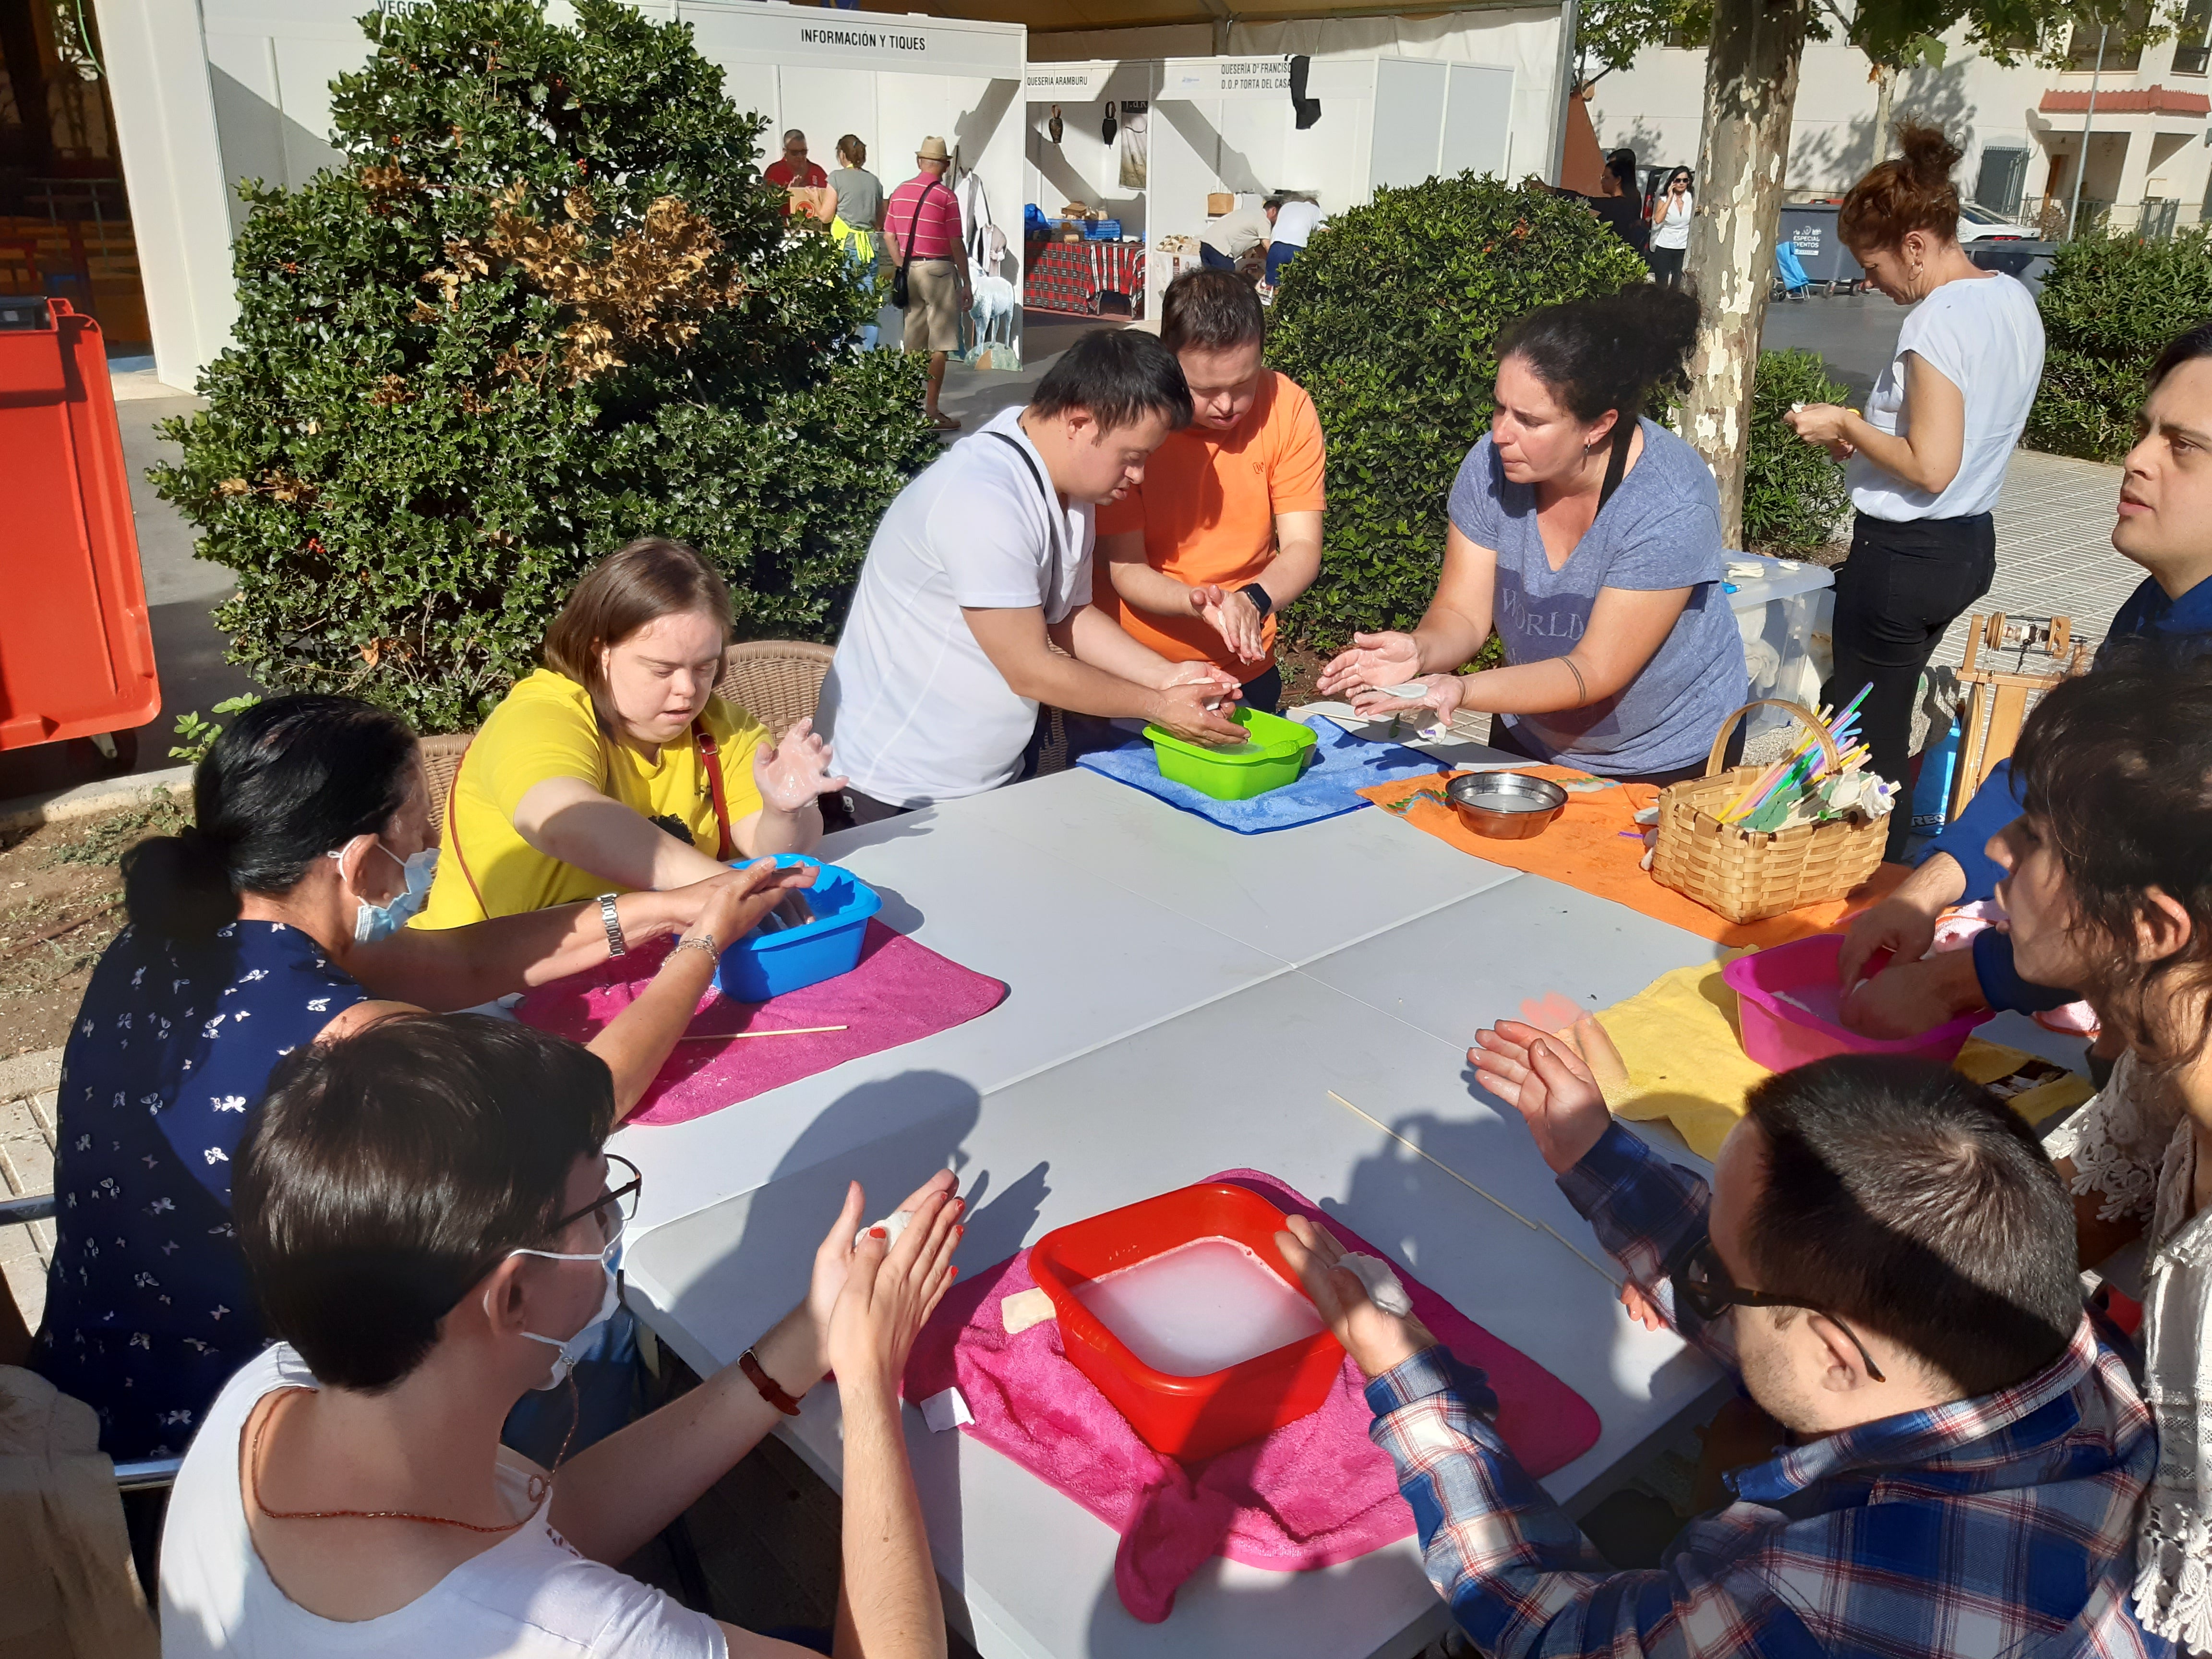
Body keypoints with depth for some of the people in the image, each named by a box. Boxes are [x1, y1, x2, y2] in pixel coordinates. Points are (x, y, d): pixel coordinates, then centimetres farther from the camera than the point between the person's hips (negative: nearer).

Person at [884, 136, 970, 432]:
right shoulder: (946, 196, -9)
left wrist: (902, 268, 16)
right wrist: (967, 284, -3)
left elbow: (889, 236, 11)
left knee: (914, 343, 12)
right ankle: (932, 412, -4)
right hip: (939, 269, -6)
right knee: (940, 346, -3)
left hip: (909, 270, 6)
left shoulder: (900, 192, 9)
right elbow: (956, 245, -9)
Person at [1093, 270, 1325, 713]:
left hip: (1245, 671, 2)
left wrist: (1254, 600, -34)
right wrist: (1196, 602, -37)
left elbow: (1303, 548, -13)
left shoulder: (1289, 407, -12)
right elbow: (1125, 569, -17)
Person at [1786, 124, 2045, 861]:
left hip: (1906, 553, -10)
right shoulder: (2015, 300, 8)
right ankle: (1889, 866, 28)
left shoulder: (1938, 319, -20)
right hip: (1971, 545, 10)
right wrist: (1869, 436, 11)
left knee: (1866, 737, 2)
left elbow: (1930, 468, -24)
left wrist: (1848, 424, -11)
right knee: (1881, 716, 20)